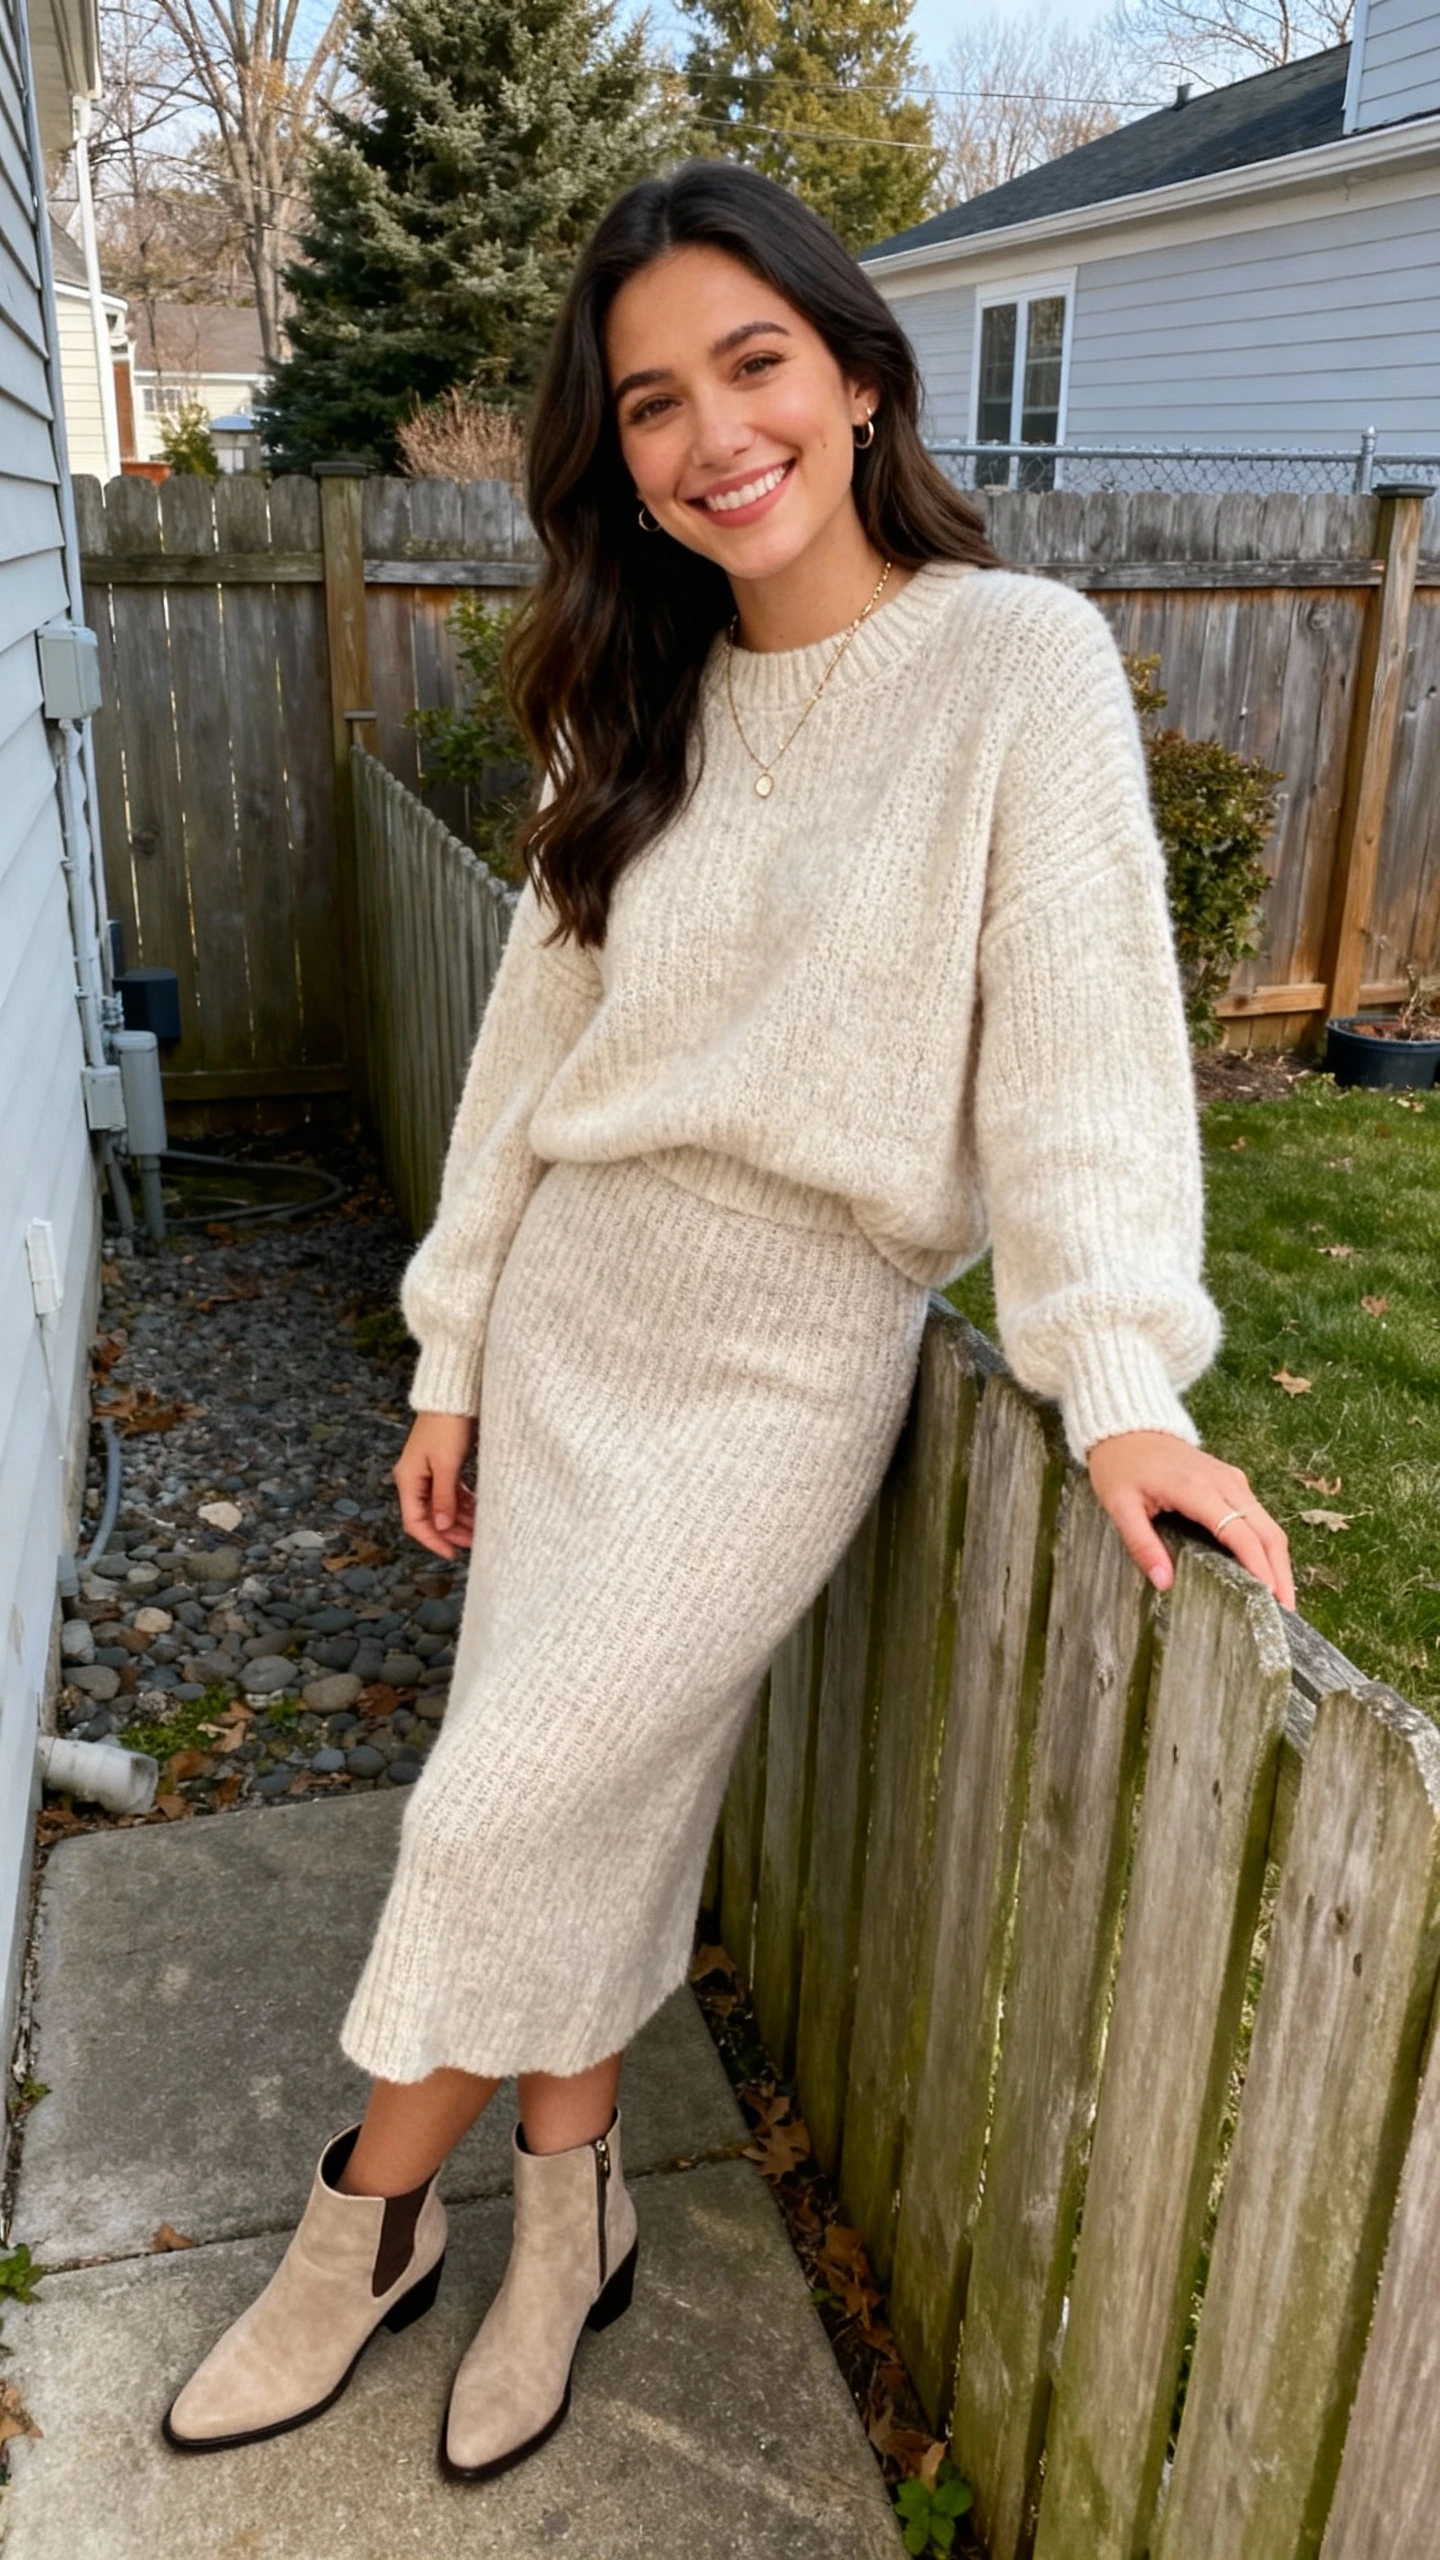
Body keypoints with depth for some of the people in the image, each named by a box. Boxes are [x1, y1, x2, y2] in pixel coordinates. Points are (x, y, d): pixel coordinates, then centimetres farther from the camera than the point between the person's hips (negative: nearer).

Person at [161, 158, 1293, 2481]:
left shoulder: (1021, 661, -9)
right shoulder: (645, 701, 7)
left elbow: (1078, 1022, -15)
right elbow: (537, 1030, 8)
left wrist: (1117, 1380, -24)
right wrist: (454, 1357, 10)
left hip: (790, 1352, -5)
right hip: (572, 1303, 5)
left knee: (504, 1813, -3)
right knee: (595, 1804, 12)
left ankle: (372, 2213, 25)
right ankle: (565, 2220, 35)